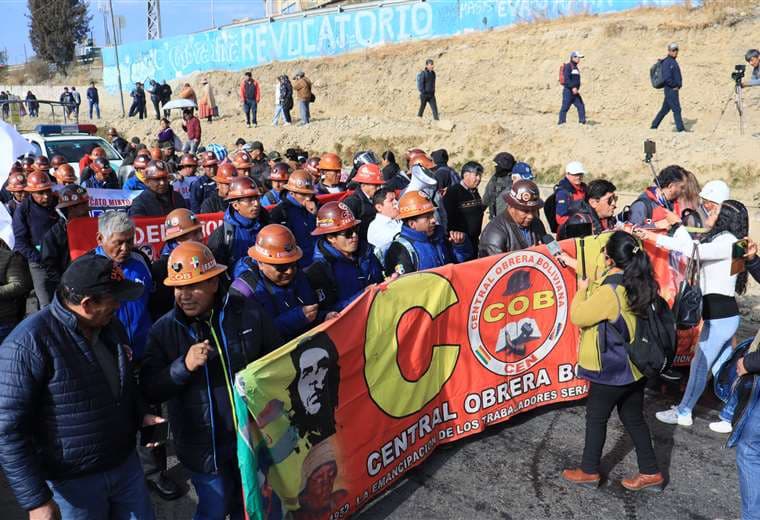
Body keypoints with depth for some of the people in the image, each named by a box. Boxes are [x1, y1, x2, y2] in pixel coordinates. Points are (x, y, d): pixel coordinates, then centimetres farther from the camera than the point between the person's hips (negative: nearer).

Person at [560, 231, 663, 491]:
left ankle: (589, 471, 27)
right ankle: (650, 472, 28)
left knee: (596, 418, 11)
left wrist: (581, 290, -1)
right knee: (634, 419, 19)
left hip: (612, 370, -8)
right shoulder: (638, 281, -2)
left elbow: (578, 316, -17)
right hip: (634, 366, 8)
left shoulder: (610, 291, -28)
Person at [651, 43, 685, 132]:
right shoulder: (667, 62, -14)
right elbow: (666, 77, -23)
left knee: (665, 109, 12)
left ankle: (654, 126, 18)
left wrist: (679, 84, 13)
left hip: (674, 89, 10)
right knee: (676, 109, -8)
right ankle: (680, 128, -6)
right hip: (671, 89, -10)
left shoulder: (673, 62, 17)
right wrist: (675, 86, -14)